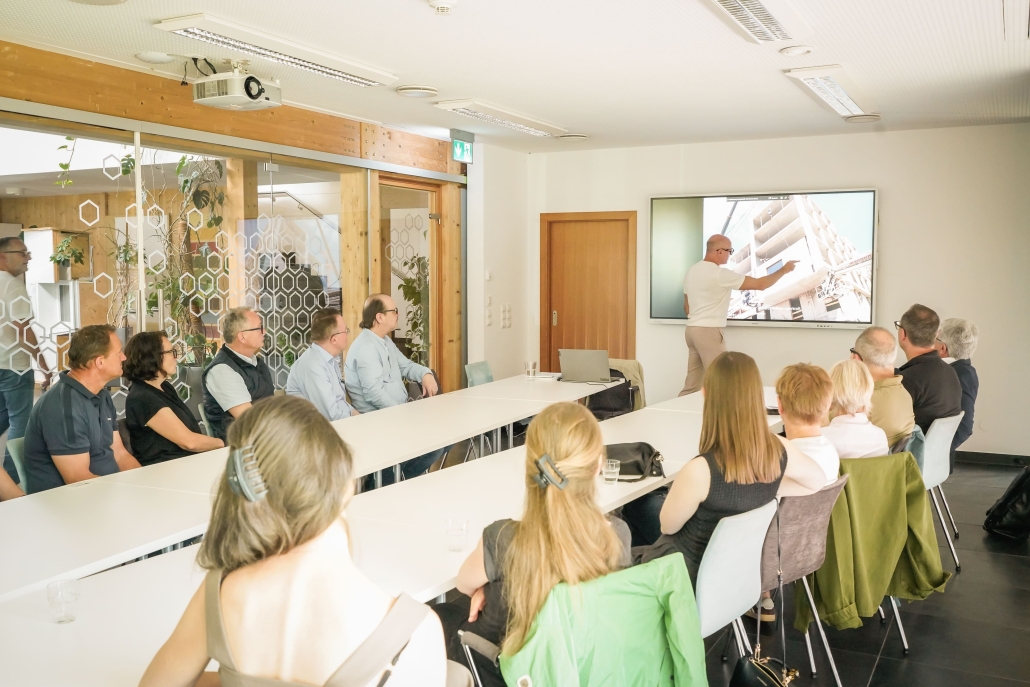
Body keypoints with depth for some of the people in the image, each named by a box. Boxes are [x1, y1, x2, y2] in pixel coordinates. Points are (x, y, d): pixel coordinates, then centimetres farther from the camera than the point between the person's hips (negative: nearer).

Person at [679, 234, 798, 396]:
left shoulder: (692, 271, 10)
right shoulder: (720, 274, -15)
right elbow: (760, 284, -11)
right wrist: (784, 270, 2)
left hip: (692, 329, 9)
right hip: (709, 332, -9)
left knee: (692, 383, 10)